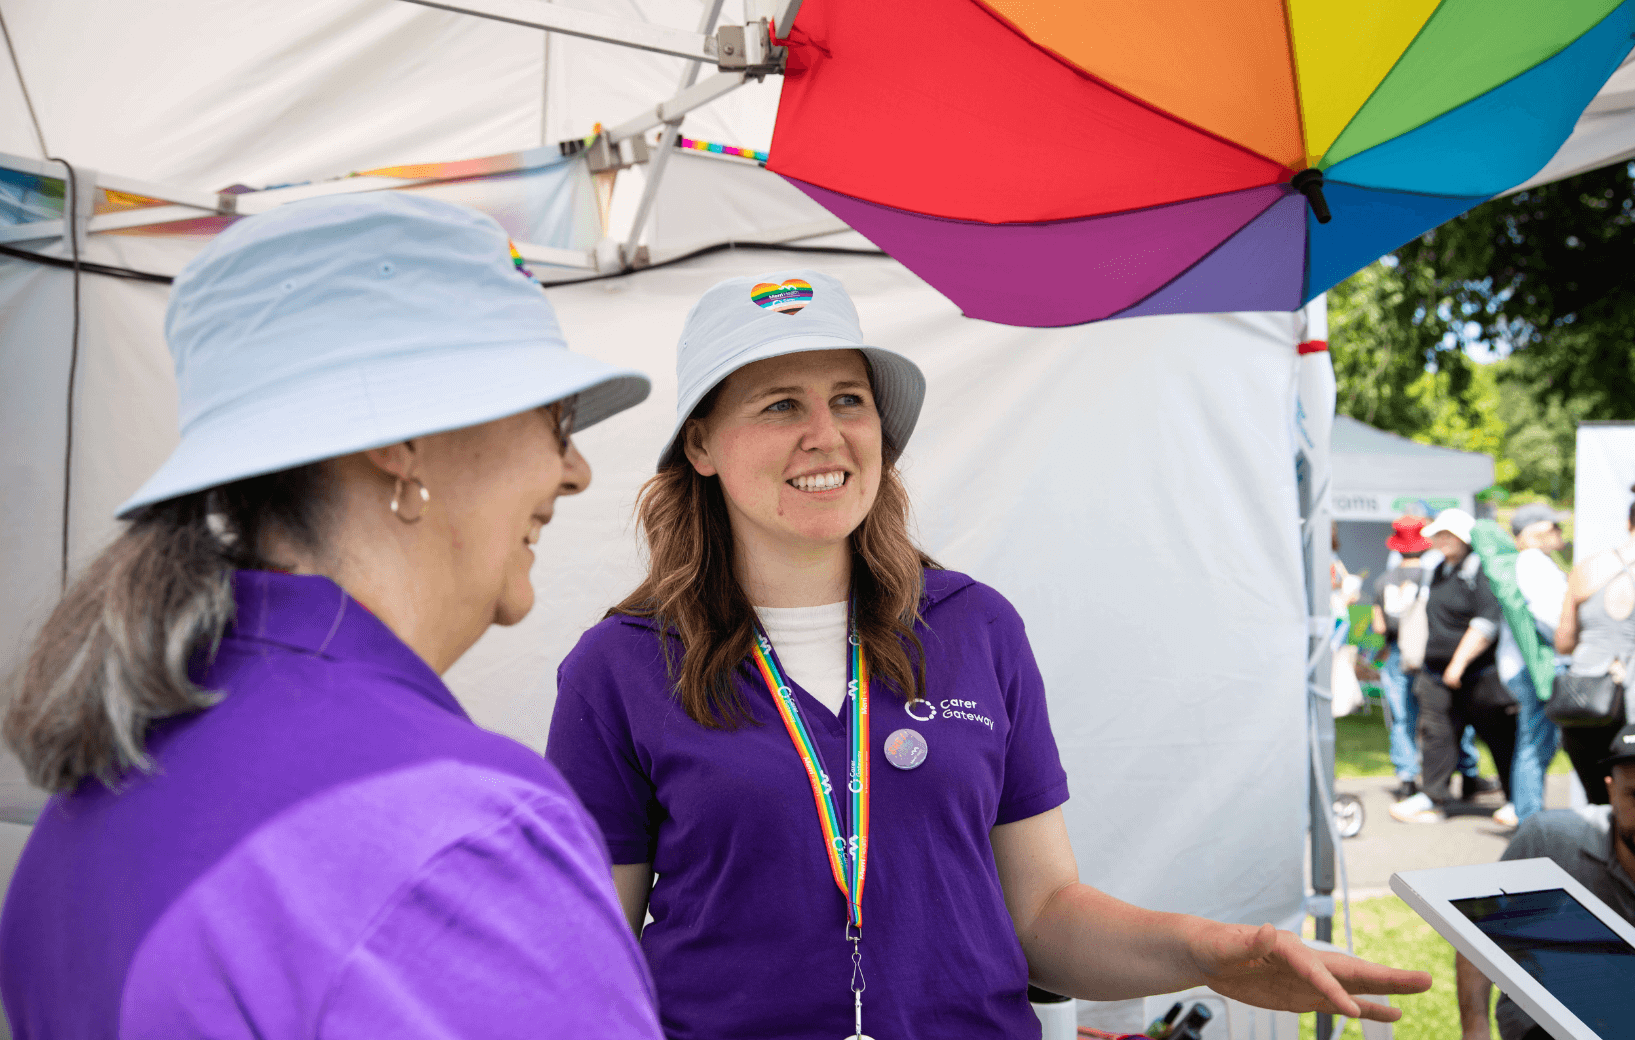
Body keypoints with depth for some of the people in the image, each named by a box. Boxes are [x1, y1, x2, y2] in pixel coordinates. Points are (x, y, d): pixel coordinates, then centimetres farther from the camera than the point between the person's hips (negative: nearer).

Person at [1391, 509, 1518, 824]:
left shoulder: (1481, 570, -14)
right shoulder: (1440, 571, 13)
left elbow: (1487, 623, -22)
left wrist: (1459, 662, -22)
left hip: (1478, 676, -8)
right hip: (1438, 674, 8)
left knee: (1500, 738, 4)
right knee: (1436, 735, 5)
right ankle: (1432, 800, 11)